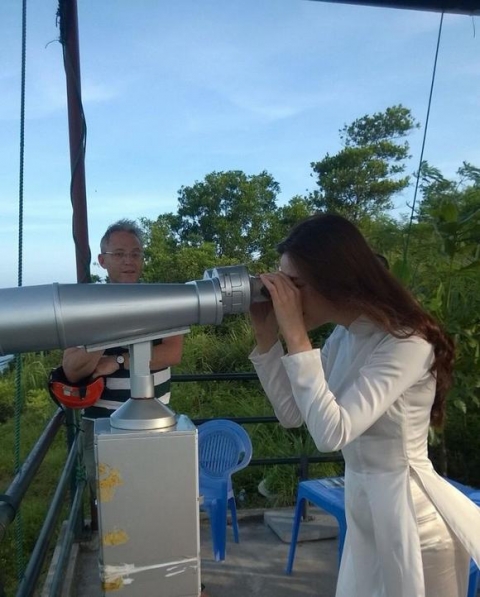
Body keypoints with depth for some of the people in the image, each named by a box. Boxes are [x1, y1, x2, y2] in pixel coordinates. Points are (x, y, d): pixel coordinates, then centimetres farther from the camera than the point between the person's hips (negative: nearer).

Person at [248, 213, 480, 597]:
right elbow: (291, 415, 4)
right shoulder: (343, 337, 1)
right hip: (362, 510, 8)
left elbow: (332, 433, -31)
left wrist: (296, 335, -29)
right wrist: (267, 337, -5)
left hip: (411, 517, -7)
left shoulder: (407, 343, -23)